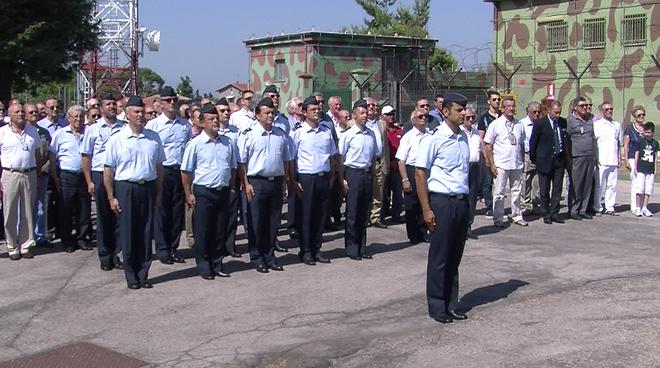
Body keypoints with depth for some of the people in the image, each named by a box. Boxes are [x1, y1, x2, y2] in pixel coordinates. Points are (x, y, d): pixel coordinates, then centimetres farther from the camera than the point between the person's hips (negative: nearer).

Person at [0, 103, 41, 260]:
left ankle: (25, 246, 16)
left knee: (27, 212, 7)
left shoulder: (33, 131, 10)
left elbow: (39, 153, 18)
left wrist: (37, 169, 6)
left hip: (29, 175, 3)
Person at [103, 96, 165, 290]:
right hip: (125, 188, -2)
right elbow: (108, 170, -1)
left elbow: (159, 167, 11)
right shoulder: (117, 139, -3)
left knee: (146, 233, 7)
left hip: (148, 188, 3)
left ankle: (143, 274, 18)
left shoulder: (154, 138, 5)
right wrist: (111, 198, -5)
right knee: (128, 234, 4)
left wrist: (158, 193, 8)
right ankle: (131, 276, 15)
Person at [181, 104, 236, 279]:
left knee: (220, 231, 11)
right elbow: (185, 171, -4)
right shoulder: (196, 143, -7)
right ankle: (203, 267, 14)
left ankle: (217, 265, 23)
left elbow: (233, 168, 16)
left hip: (223, 191, 4)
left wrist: (232, 189, 13)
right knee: (202, 232, 4)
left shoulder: (228, 142, 6)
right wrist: (189, 194, -6)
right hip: (203, 192, -4)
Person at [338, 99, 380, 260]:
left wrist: (372, 173, 12)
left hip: (368, 173, 5)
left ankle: (362, 247, 20)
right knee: (352, 213, 1)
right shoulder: (348, 135, -7)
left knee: (364, 213, 11)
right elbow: (340, 158, -5)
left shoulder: (371, 134, 8)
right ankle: (351, 249, 10)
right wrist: (342, 179, -9)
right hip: (353, 173, -5)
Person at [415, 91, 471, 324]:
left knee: (455, 257, 13)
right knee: (439, 258, 3)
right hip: (442, 202, -6)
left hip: (462, 202, 6)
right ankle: (437, 307, 15)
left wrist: (467, 199, 16)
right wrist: (426, 209, -13)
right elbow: (420, 173, -10)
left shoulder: (464, 137, 10)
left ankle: (450, 305, 24)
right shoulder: (434, 138, -10)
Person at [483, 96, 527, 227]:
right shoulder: (495, 124, -3)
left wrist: (522, 161, 11)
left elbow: (522, 144, 16)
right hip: (501, 165, -4)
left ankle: (517, 216, 23)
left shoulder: (519, 124, 8)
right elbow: (487, 145, -4)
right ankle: (498, 219, 7)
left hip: (517, 164, 4)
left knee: (517, 191, 11)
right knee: (499, 193, 0)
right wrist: (491, 164, -8)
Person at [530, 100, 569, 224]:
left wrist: (567, 157, 12)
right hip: (545, 160, -4)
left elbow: (566, 140, 14)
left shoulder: (563, 122, 6)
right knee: (544, 190, 4)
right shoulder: (540, 123, -7)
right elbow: (533, 142, -2)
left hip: (559, 160, 4)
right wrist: (533, 159, 1)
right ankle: (546, 214, 13)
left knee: (557, 189, 6)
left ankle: (554, 213, 13)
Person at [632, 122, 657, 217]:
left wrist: (655, 170, 10)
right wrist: (635, 168, -1)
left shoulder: (655, 143, 8)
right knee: (640, 189, -4)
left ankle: (645, 208, 13)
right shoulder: (640, 142, -1)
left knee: (648, 190, 4)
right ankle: (638, 208, 4)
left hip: (650, 171, 3)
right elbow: (636, 155, 2)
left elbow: (655, 157, 12)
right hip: (641, 170, -3)